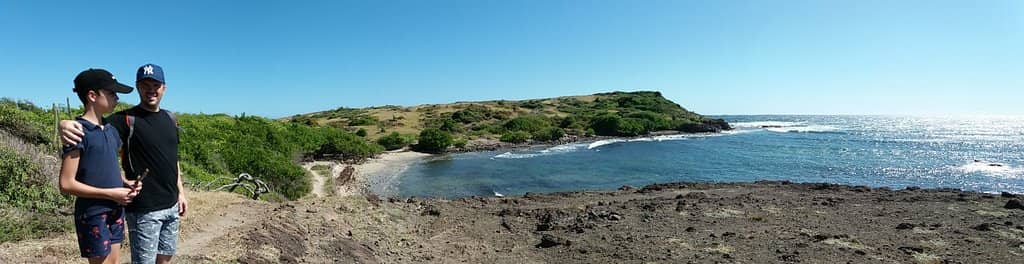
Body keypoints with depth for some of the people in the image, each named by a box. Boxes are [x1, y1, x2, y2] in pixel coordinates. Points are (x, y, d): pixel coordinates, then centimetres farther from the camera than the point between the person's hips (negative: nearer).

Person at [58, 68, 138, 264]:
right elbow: (67, 184, -17)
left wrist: (124, 184, 1)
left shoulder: (111, 130, 8)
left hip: (115, 212, 7)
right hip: (93, 214, -7)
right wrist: (110, 193, -16)